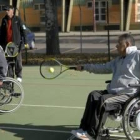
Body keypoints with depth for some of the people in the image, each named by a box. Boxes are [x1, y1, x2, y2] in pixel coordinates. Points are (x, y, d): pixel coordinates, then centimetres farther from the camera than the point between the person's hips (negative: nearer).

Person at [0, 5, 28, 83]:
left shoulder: (17, 19, -1)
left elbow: (23, 30, -3)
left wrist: (25, 42, -10)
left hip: (16, 43, -4)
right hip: (6, 44, 4)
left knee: (18, 60, -1)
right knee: (8, 60, 5)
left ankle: (19, 76, 7)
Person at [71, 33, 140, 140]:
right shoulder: (119, 60, 23)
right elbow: (103, 68, 31)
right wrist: (84, 67, 31)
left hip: (128, 94, -9)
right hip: (114, 92, 9)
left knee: (103, 101, -27)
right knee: (94, 95, -10)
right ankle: (84, 129, -15)